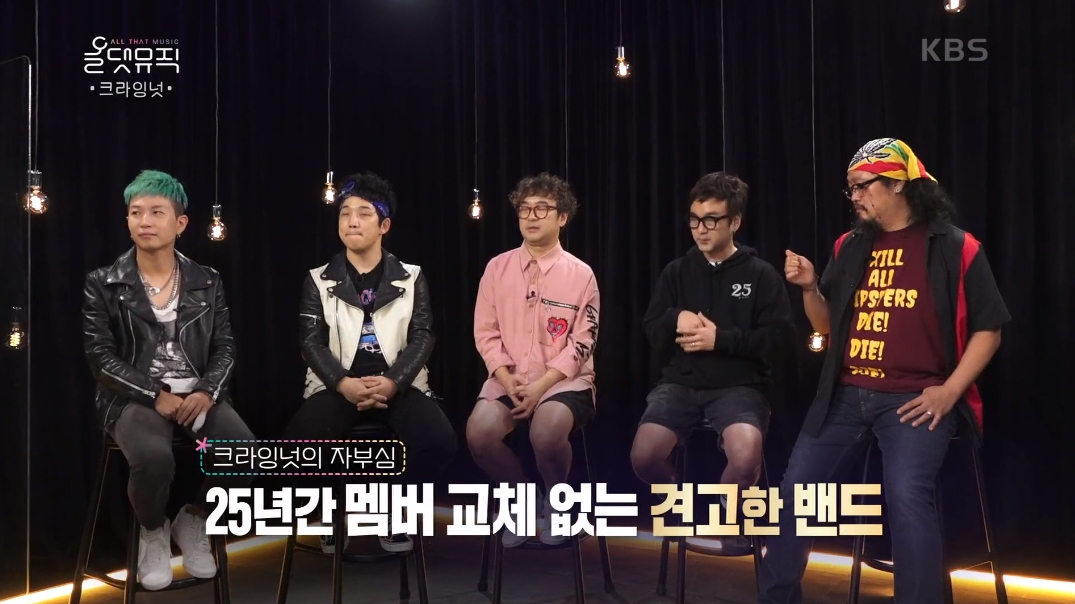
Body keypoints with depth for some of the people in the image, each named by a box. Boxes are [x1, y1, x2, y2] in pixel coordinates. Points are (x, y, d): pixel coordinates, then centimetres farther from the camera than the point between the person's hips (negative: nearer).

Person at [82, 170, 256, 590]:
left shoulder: (207, 282, 10)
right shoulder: (103, 284, 3)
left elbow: (224, 348, 7)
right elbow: (100, 356, -3)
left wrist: (207, 392, -13)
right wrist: (155, 395, -15)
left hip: (197, 395, 2)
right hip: (135, 398, -2)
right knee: (154, 457, -36)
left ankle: (193, 521, 7)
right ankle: (153, 532, 1)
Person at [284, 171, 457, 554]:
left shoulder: (411, 278, 9)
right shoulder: (319, 281, 9)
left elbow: (422, 337, 0)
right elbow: (311, 341, 0)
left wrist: (391, 383, -18)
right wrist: (343, 384, -19)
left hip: (398, 384, 0)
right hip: (337, 385, 0)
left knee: (440, 442, -29)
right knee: (297, 445, -30)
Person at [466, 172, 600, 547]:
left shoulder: (580, 274, 0)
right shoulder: (497, 267, 7)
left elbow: (581, 343, -5)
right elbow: (485, 332, 4)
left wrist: (540, 386, -16)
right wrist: (507, 379, -12)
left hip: (564, 380, -2)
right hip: (507, 379, 3)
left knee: (546, 432, -33)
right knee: (479, 432, -26)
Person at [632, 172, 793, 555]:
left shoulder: (760, 274, 2)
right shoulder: (677, 271, 10)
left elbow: (779, 337, -5)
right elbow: (652, 332, 11)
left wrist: (721, 338, -15)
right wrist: (675, 320, -12)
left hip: (740, 385, -2)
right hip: (682, 381, 3)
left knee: (745, 459, -31)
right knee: (643, 458, -20)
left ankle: (725, 511, 5)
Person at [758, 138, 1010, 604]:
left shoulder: (954, 248, -3)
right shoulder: (849, 247, 11)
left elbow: (988, 328, -2)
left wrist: (949, 391, -12)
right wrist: (810, 287, -3)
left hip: (913, 399, -5)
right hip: (845, 394, 5)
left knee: (907, 498, -26)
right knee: (794, 491, 3)